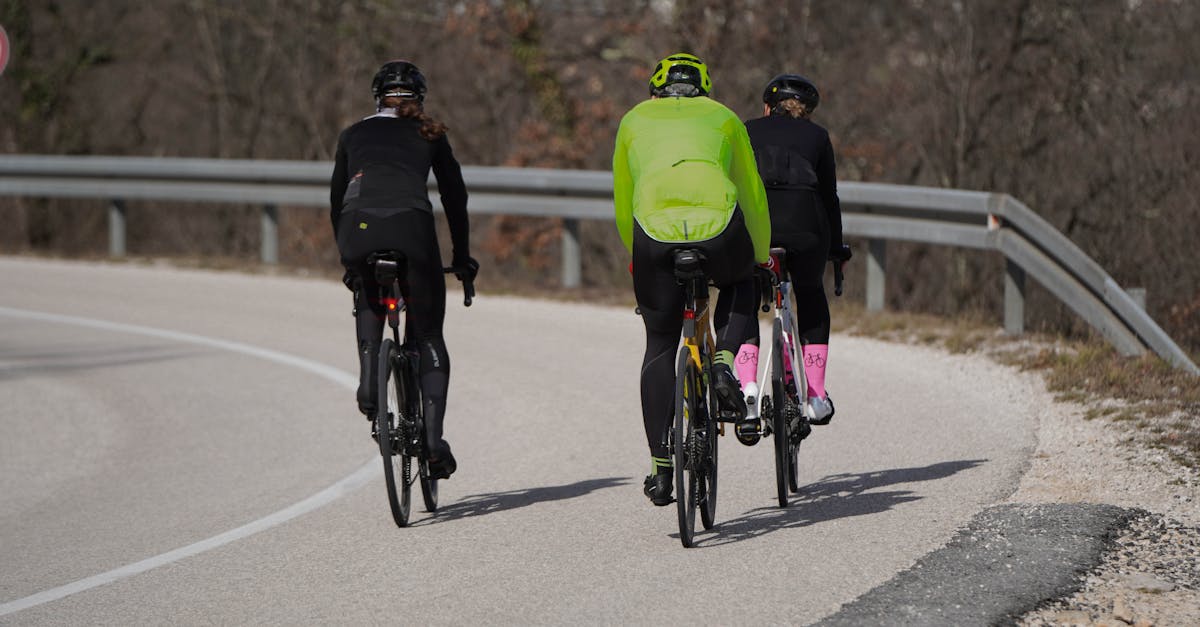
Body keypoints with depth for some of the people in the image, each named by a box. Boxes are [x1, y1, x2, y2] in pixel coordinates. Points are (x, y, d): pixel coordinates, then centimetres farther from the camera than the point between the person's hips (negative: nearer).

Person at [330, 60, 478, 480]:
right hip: (411, 226, -1)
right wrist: (462, 257, 36)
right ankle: (433, 437, -3)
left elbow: (337, 201, 30)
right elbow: (454, 198, 26)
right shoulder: (429, 135, 24)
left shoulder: (353, 135, 27)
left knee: (368, 300, 35)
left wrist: (346, 258, 40)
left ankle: (368, 380, 11)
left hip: (358, 228, 1)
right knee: (429, 338, 12)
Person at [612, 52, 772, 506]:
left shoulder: (636, 120, 27)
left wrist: (637, 256, 44)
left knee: (660, 346, 15)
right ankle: (725, 361, 8)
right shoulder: (723, 117, 27)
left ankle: (661, 466, 10)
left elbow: (622, 202, 30)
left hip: (654, 232, 0)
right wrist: (762, 256, 45)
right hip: (718, 225, 0)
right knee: (741, 286, 35)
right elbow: (753, 195, 33)